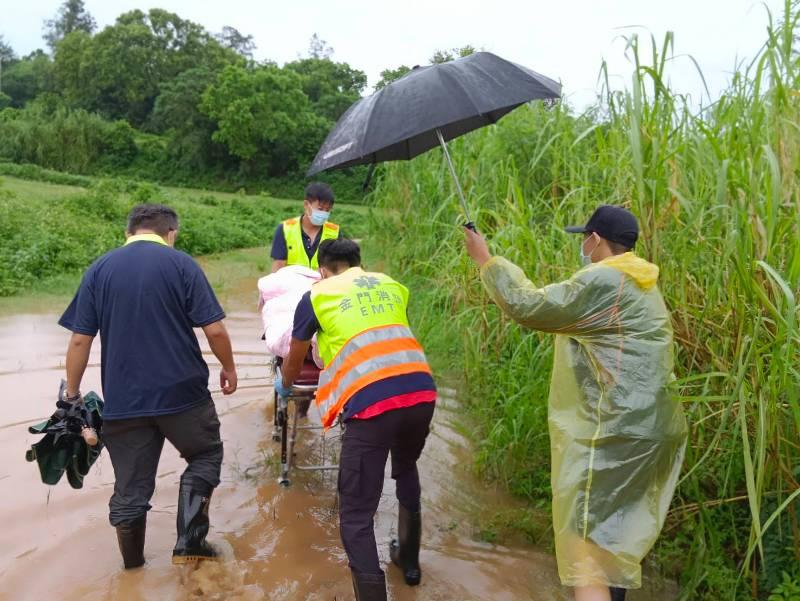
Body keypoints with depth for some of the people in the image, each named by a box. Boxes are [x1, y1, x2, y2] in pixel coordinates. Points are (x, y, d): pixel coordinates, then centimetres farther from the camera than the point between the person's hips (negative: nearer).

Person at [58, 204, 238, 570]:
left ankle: (133, 567, 28)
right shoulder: (181, 264, -4)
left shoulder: (99, 269, 5)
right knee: (205, 457, 19)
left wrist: (72, 394, 11)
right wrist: (229, 367, 7)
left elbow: (79, 340, 3)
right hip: (182, 390, -3)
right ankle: (189, 543, 11)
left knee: (130, 486, 14)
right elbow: (214, 329, -9)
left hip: (122, 398, 3)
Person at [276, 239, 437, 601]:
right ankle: (409, 561, 48)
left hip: (371, 402, -5)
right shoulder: (391, 285, 22)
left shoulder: (317, 295, 13)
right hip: (422, 391, 6)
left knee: (356, 516, 6)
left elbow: (295, 358, 28)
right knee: (406, 470, 34)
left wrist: (284, 385, 49)